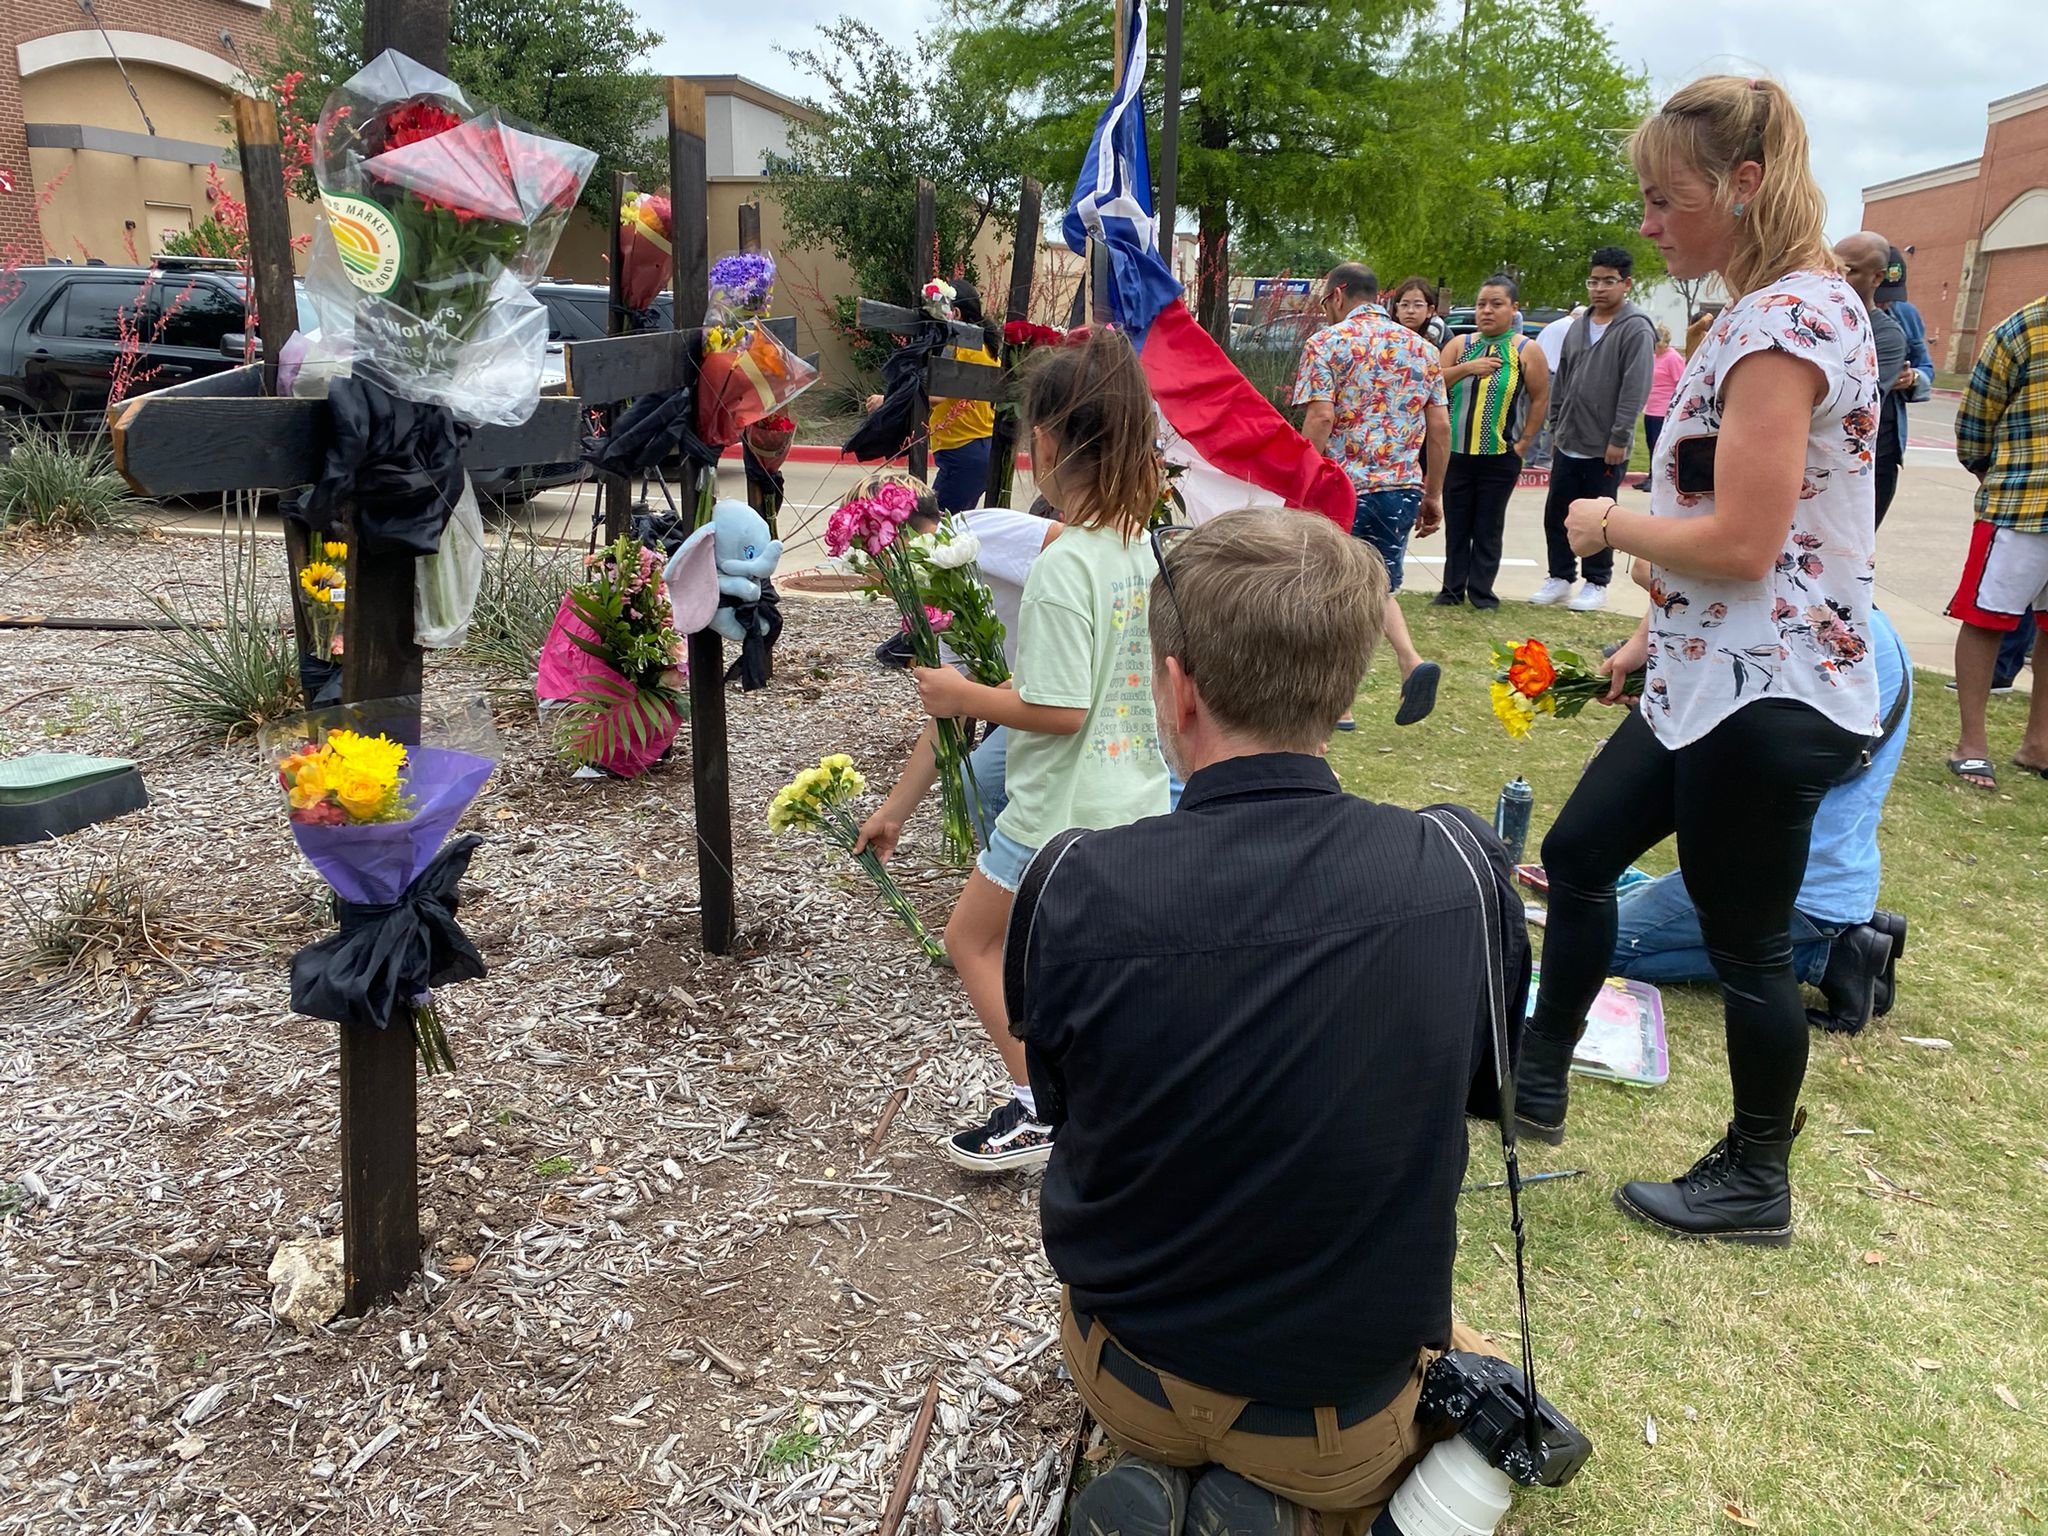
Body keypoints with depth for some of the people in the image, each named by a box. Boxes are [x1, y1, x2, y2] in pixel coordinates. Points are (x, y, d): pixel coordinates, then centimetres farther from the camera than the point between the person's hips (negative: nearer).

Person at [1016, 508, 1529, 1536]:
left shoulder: (1073, 888, -25)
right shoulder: (1462, 870, -22)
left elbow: (1057, 1096, -4)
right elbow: (1490, 1090, -2)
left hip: (1127, 1382, 1)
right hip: (1345, 1418, -1)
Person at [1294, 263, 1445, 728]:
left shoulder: (1327, 343, -5)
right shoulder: (1421, 348, 11)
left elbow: (1320, 418, -16)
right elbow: (1440, 427, 9)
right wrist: (1433, 495, 15)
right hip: (1403, 489, 5)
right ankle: (1411, 661, -5)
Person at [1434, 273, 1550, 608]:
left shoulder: (1526, 350, -2)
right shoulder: (1459, 345, 6)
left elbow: (1540, 399, 0)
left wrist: (1524, 443, -3)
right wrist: (1467, 368, -16)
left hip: (1501, 455, -3)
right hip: (1457, 452, 3)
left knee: (1488, 527, 5)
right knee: (1456, 525, 8)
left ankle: (1481, 591, 12)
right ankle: (1452, 589, 16)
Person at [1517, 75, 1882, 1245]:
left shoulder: (1786, 319, -19)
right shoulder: (1783, 309, 13)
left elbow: (1741, 543, -25)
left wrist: (1609, 526, -9)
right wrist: (1656, 630, 18)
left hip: (1767, 696, -10)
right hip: (1712, 678, 10)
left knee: (1747, 941, 5)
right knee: (1578, 852, 16)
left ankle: (1755, 1183, 25)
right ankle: (1540, 1081, 33)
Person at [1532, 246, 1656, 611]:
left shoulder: (1635, 329, -9)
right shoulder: (1578, 326, 12)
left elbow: (1635, 389, -15)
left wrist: (1619, 438, -18)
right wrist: (1555, 427, 14)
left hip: (1605, 448, -6)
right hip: (1567, 444, 6)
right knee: (1556, 513, 9)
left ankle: (1597, 584, 16)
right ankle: (1561, 578, 21)